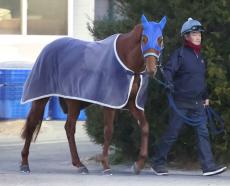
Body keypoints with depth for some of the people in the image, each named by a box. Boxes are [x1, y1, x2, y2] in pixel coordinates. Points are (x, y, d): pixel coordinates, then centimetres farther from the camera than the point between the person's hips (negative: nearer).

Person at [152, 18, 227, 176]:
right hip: (182, 102, -6)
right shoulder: (180, 53, -7)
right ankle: (158, 163, 13)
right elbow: (168, 71, -16)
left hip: (198, 103, 6)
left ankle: (208, 165, -9)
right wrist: (169, 85, -33)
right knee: (172, 134, 1)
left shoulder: (199, 56, 15)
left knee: (203, 133, -4)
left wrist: (206, 97, 23)